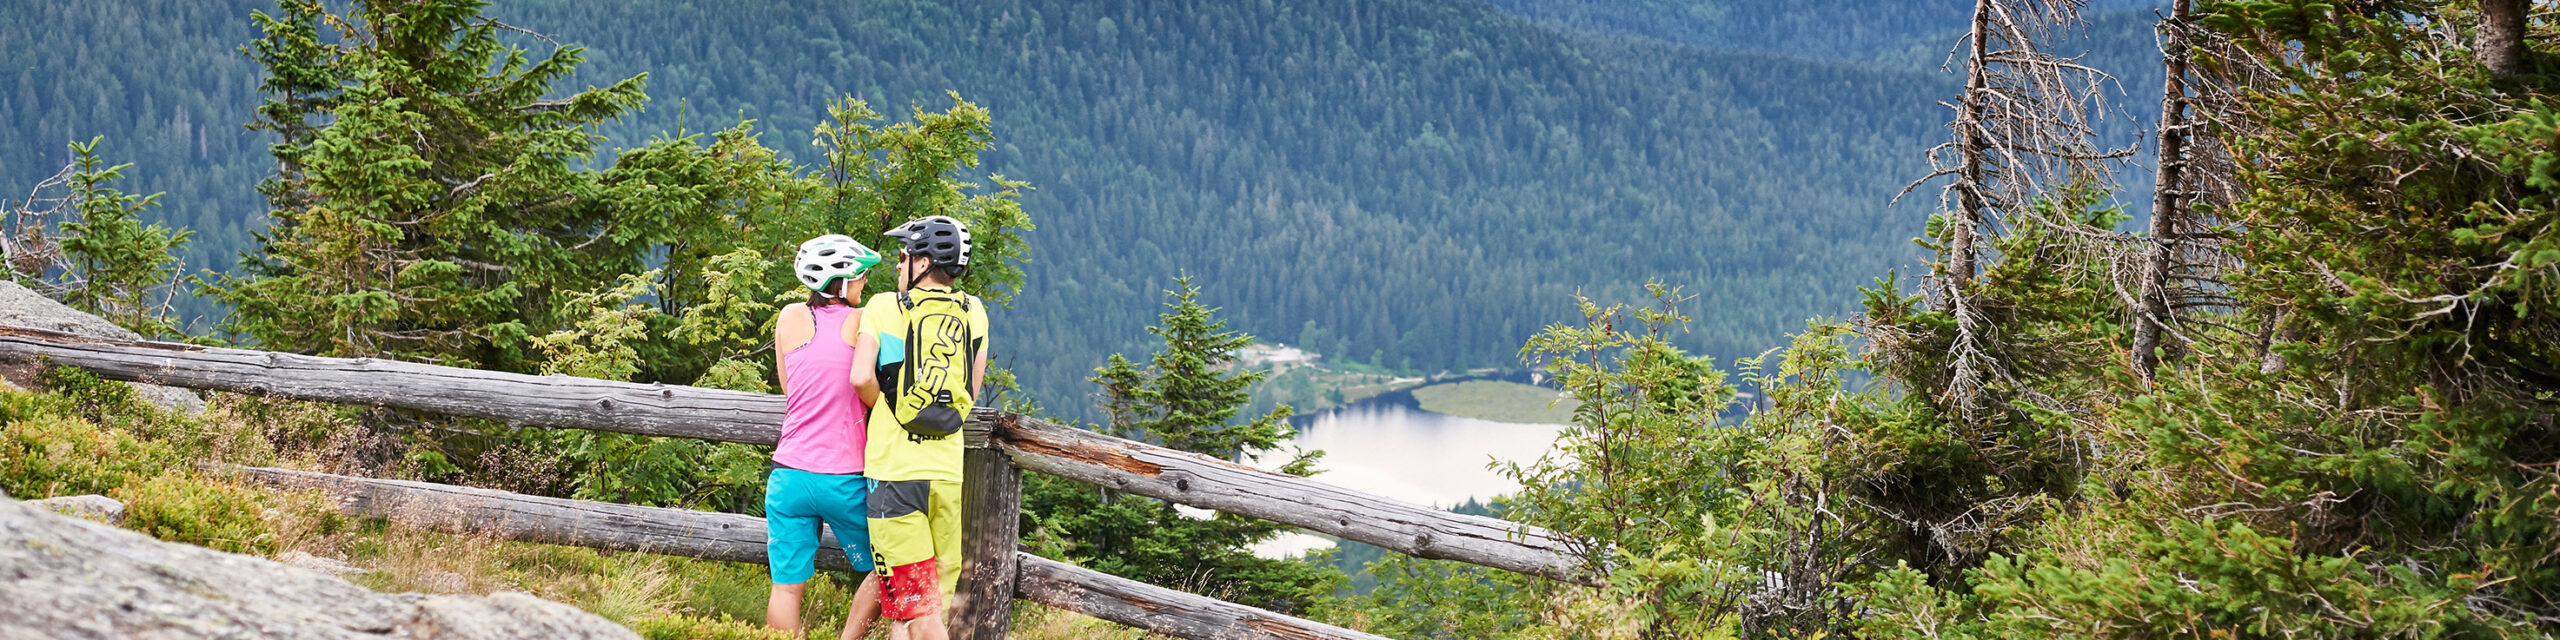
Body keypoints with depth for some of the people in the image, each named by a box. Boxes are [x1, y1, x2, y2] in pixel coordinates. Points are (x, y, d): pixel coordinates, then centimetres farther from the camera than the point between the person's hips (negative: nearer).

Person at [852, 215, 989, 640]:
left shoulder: (883, 307, 0)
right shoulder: (974, 312, 10)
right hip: (953, 470, 4)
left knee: (913, 604, -5)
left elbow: (861, 378, -12)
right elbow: (973, 390, 10)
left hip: (896, 470, -4)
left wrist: (883, 409, 7)